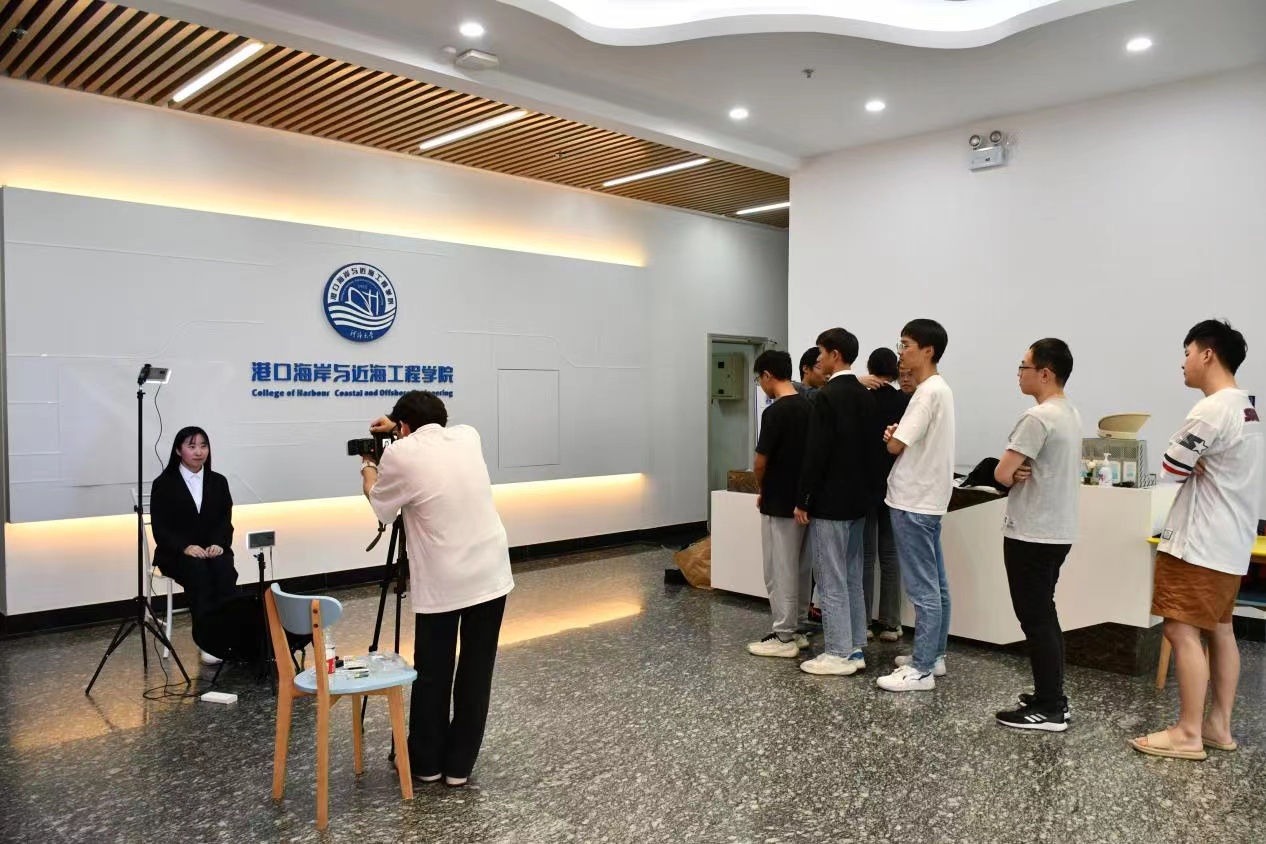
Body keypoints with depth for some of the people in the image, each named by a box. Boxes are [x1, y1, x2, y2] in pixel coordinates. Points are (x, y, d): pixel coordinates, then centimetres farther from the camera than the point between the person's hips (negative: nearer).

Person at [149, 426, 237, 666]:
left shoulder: (218, 482, 10)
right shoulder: (164, 484, -1)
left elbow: (226, 522, 7)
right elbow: (160, 529, -5)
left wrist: (219, 544, -14)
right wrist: (185, 547, -21)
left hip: (213, 549, 3)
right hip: (175, 553, -3)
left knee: (225, 571, -31)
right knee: (199, 572, -35)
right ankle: (208, 641, -30)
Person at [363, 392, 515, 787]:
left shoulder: (400, 454, -7)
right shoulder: (468, 436, 7)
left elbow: (380, 506, 12)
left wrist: (368, 469, 29)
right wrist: (401, 428, 36)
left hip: (441, 584, -4)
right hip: (491, 575, 4)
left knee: (432, 674, 12)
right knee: (476, 672, 11)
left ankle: (426, 763, 27)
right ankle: (459, 765, 21)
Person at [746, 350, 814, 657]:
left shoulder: (775, 412, -19)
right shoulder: (809, 407, 7)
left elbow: (762, 462, -16)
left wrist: (762, 490, 4)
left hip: (778, 503, -9)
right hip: (804, 500, 9)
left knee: (780, 571, -1)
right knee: (800, 568, 14)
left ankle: (784, 637, 5)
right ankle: (798, 630, 23)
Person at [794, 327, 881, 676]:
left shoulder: (827, 396, -17)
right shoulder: (866, 396, 9)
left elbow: (816, 453, -20)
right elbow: (872, 447, 13)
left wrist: (802, 500, -12)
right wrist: (865, 489, 20)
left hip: (830, 502, -9)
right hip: (857, 499, 9)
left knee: (831, 580, -1)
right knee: (852, 577, 14)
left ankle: (839, 654, 5)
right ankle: (855, 648, 21)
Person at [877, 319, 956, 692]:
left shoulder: (929, 392, -18)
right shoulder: (937, 389, 14)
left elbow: (896, 446, -18)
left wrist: (891, 435, 4)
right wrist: (895, 435, -2)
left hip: (914, 501, -10)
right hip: (927, 498, 10)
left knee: (922, 588, -5)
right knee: (935, 584, 14)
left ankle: (921, 669, 1)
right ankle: (933, 656, 23)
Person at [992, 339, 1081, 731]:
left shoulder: (1038, 417, -20)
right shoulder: (1071, 415, 11)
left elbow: (1001, 473, -21)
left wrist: (1015, 475, 1)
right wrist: (1024, 474, -3)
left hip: (1031, 534, -10)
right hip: (1057, 531, 10)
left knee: (1035, 619, -2)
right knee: (1045, 615, 17)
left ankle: (1048, 709, 5)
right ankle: (1052, 697, 25)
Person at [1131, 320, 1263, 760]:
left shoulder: (1211, 411, -19)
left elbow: (1172, 466, -12)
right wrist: (1200, 468, 2)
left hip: (1199, 543, -10)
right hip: (1230, 541, 10)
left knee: (1182, 631, -6)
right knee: (1219, 630, 13)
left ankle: (1189, 734, -1)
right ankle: (1219, 725, 20)